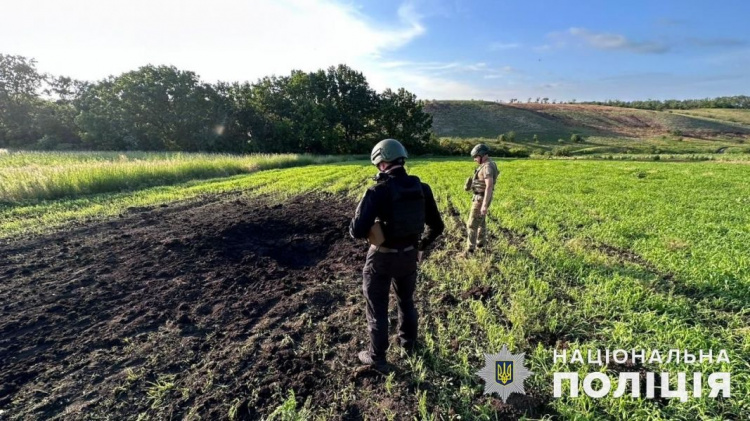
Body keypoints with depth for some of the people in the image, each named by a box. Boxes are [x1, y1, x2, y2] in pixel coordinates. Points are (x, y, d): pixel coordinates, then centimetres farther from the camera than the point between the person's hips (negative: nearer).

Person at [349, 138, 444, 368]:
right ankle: (409, 342, 49)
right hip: (408, 256, 6)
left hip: (381, 258, -5)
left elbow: (357, 231, -25)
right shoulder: (422, 189, -5)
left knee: (377, 309, 15)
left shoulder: (378, 191, -23)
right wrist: (421, 246, 20)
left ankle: (377, 357, 32)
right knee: (406, 301, 28)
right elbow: (437, 226, 5)